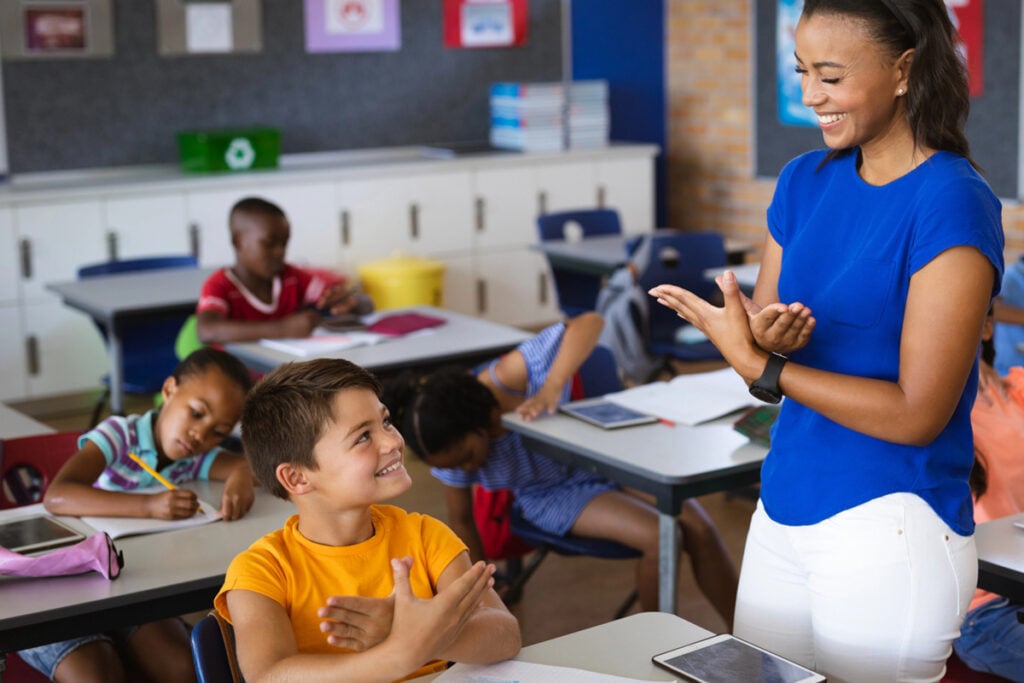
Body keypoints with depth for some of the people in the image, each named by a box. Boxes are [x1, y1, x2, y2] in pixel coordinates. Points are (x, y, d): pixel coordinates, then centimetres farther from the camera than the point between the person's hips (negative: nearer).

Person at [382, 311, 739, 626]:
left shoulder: (513, 376, -33)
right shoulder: (450, 447, -21)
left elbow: (589, 322, -38)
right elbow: (461, 522, -4)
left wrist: (551, 388, -49)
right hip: (554, 496, 0)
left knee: (699, 530, -13)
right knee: (659, 538, -24)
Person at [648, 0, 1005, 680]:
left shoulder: (954, 204, -14)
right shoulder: (806, 180, 6)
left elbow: (918, 414, -17)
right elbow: (756, 331, 8)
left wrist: (758, 364, -18)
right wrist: (763, 335, -15)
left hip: (892, 528, -6)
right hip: (784, 509, 6)